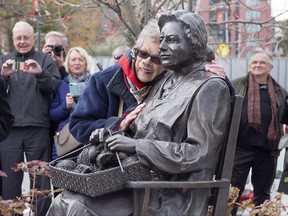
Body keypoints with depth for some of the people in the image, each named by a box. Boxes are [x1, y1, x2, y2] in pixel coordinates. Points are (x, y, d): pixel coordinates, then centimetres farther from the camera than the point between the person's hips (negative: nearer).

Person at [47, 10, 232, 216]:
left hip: (172, 198, -8)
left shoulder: (210, 88, -8)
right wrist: (113, 133, 2)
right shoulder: (164, 82, 16)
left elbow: (199, 154, -17)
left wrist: (136, 146, -18)